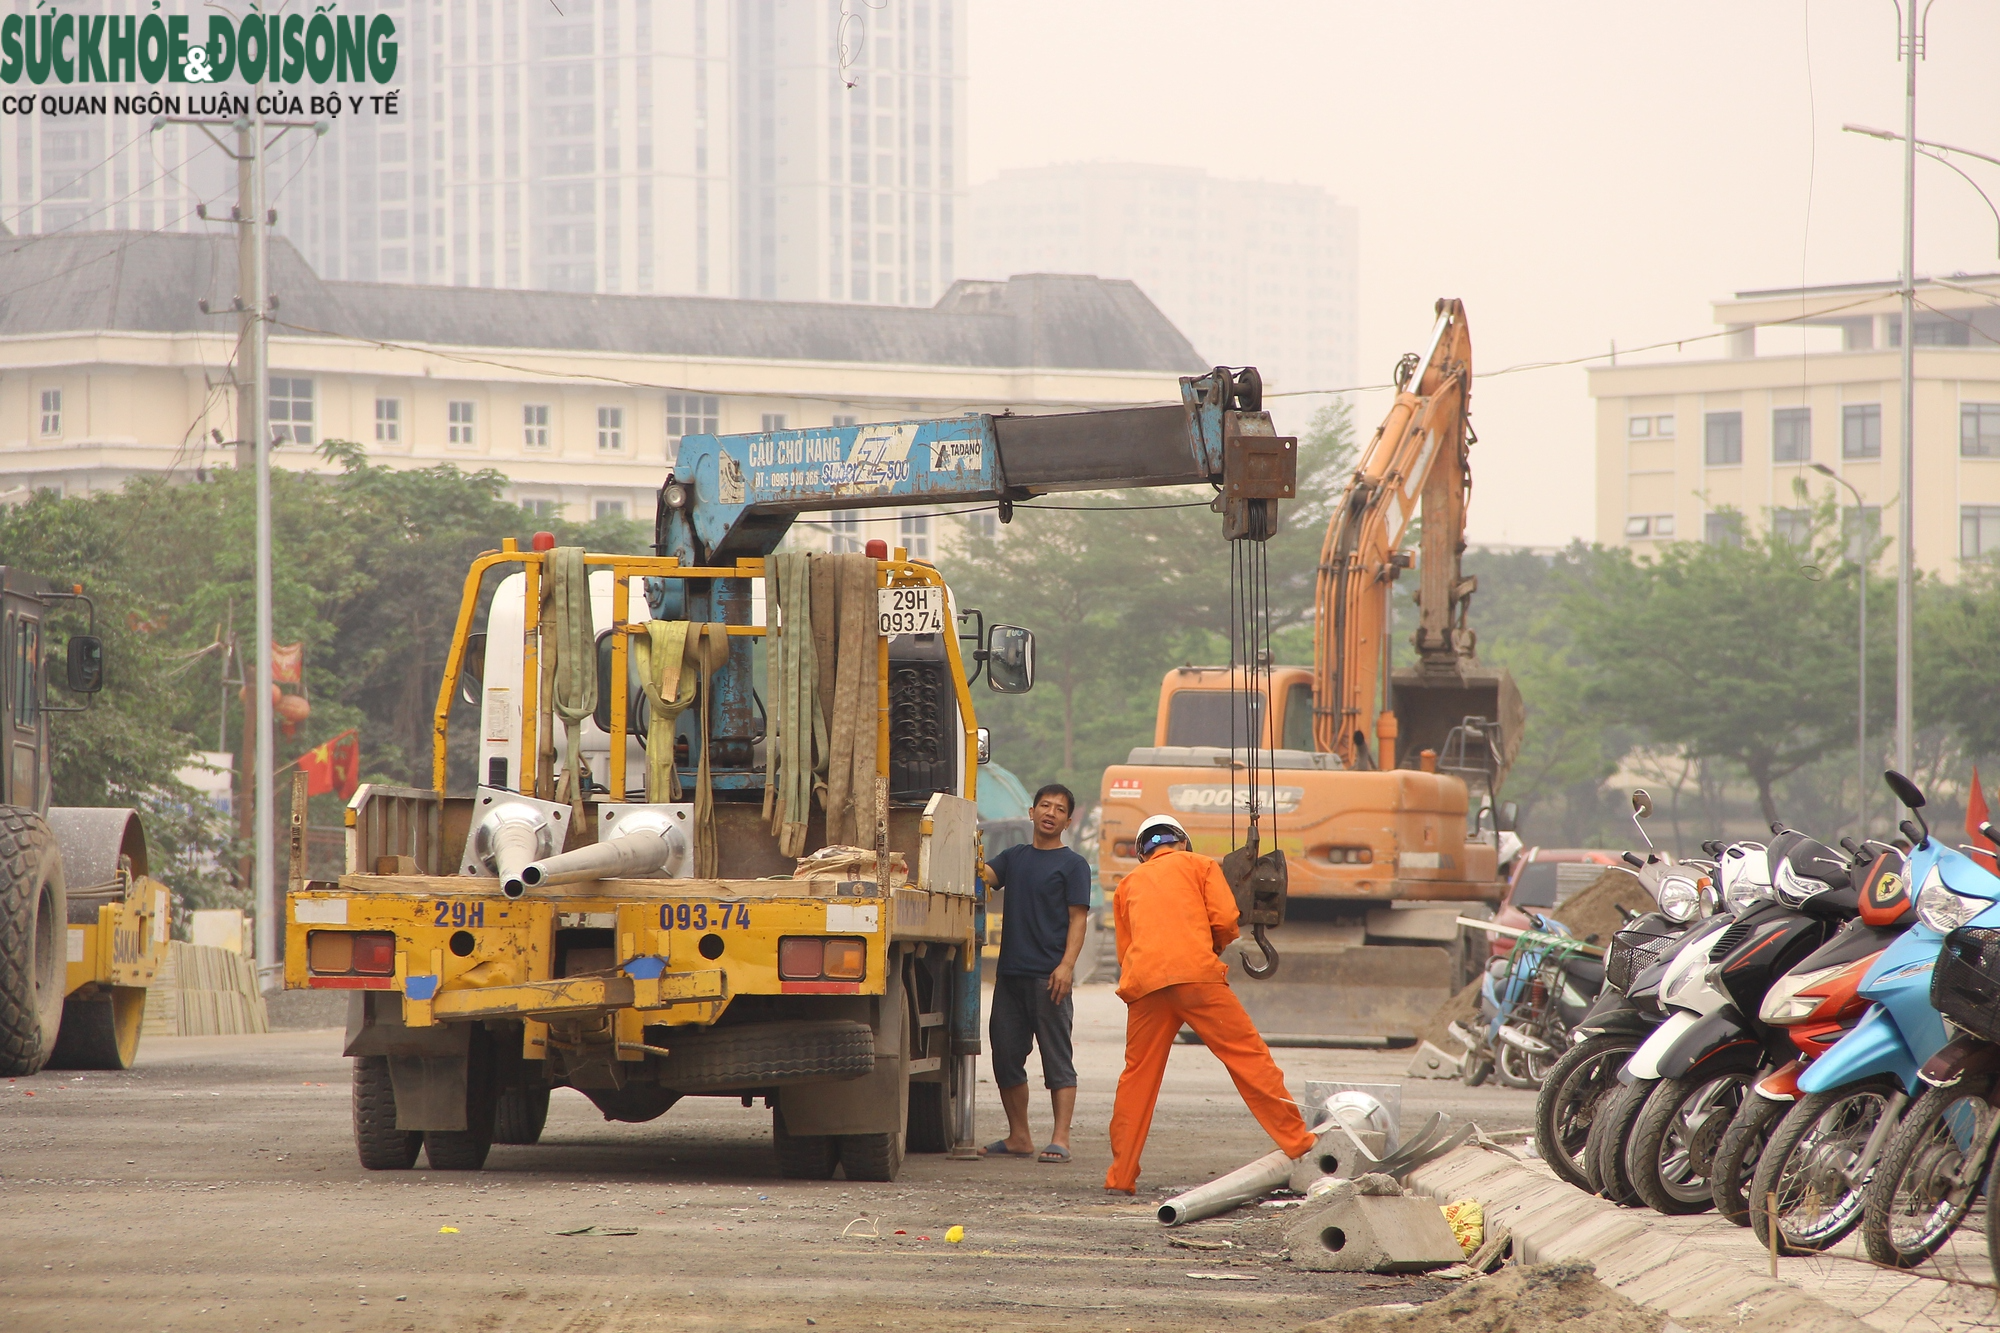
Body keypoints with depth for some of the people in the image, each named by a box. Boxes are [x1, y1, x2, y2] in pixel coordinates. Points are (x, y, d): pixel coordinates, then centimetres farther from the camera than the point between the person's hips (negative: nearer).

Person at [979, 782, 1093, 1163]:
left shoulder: (1073, 865, 2)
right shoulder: (1015, 857, 18)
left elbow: (1078, 918, -4)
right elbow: (982, 875, 4)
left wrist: (1067, 964, -16)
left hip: (1049, 976, -6)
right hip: (1010, 972, 6)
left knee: (1057, 1059, -6)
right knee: (1006, 1055, 7)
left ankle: (1060, 1139, -9)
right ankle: (1018, 1137, 16)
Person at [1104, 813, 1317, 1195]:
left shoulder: (1129, 884, 27)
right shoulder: (1200, 865, 19)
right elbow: (1226, 920, 7)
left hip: (1143, 984, 3)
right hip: (1196, 974, -3)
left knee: (1137, 1078, 11)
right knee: (1251, 1059, -1)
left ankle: (1121, 1176, 10)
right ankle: (1299, 1145, -4)